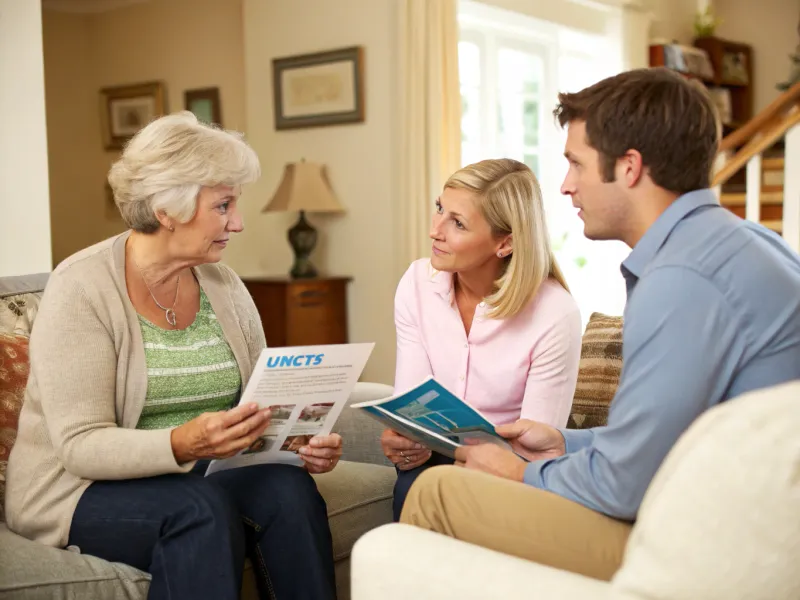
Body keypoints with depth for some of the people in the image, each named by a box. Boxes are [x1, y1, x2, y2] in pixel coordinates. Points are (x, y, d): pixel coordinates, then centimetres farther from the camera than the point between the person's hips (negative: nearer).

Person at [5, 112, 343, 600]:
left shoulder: (224, 286, 4)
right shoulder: (81, 289, -13)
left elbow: (263, 407, 5)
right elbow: (80, 445, -19)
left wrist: (302, 440, -17)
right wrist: (182, 445, -35)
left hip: (202, 482, 5)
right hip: (83, 493, -5)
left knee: (290, 488, -24)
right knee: (201, 507, -33)